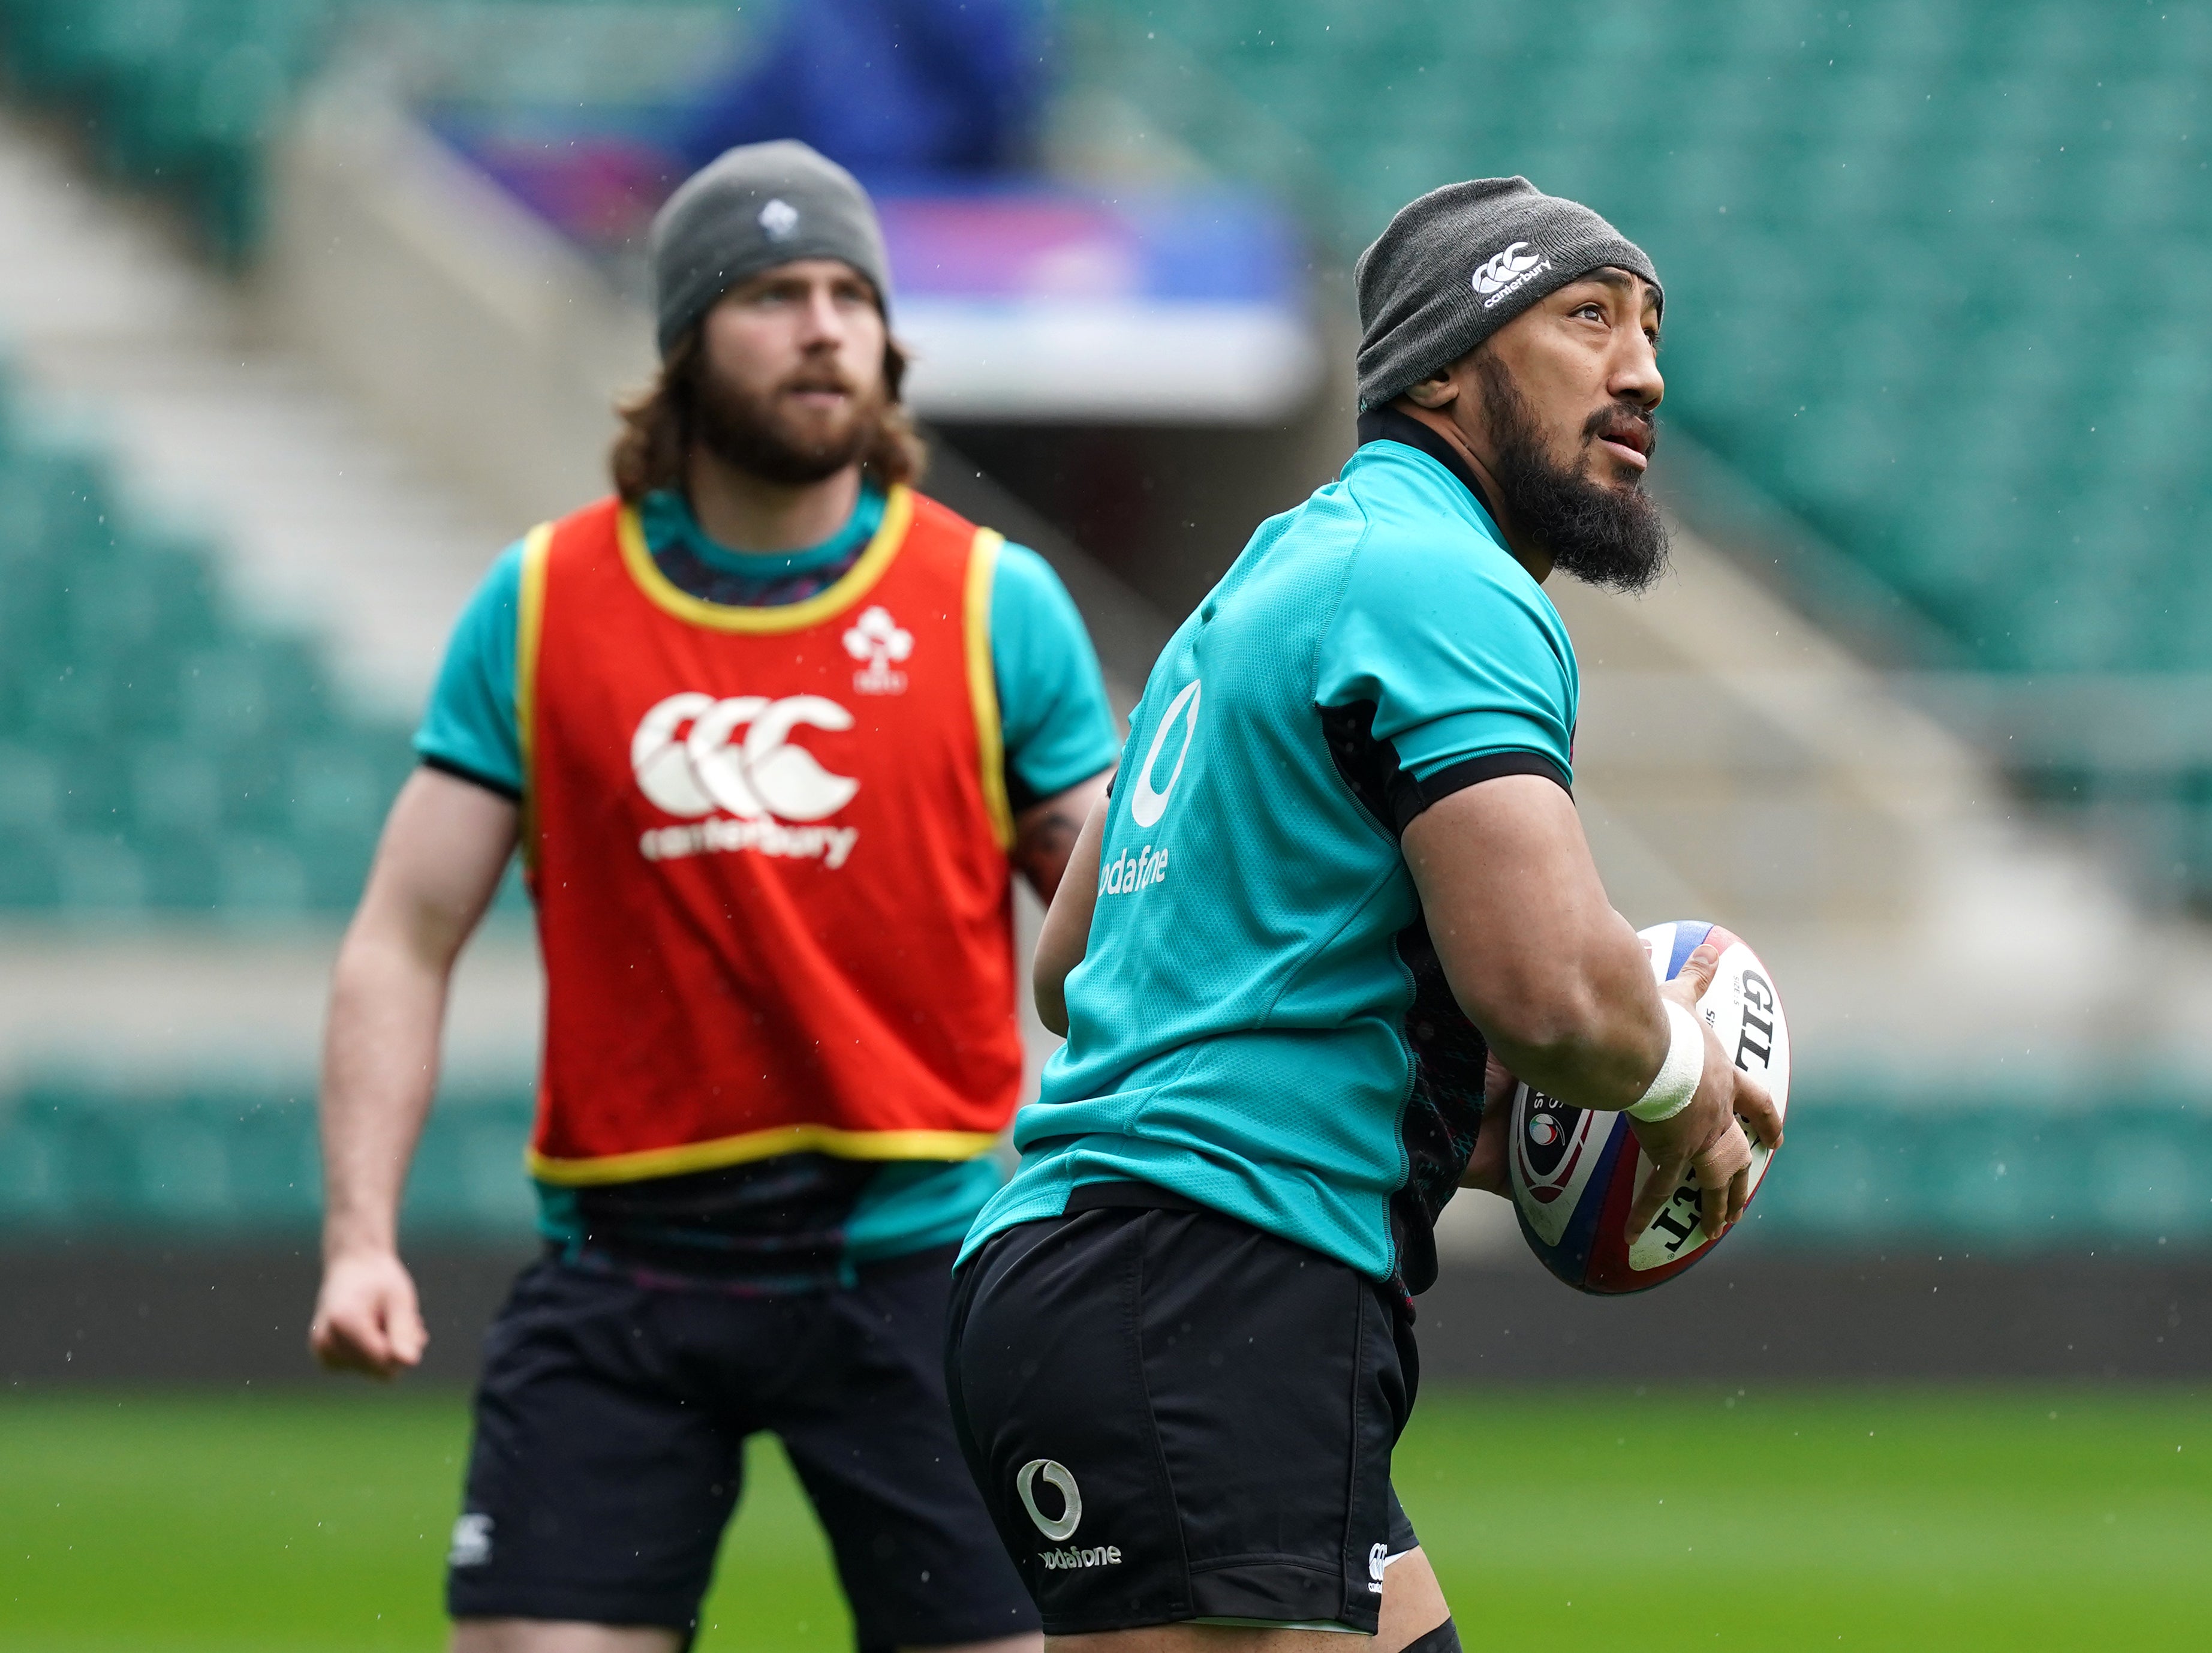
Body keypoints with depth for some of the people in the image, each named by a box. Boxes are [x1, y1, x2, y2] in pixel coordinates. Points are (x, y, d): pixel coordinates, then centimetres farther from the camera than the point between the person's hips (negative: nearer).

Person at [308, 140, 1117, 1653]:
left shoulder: (994, 605, 2)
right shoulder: (542, 607, 4)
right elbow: (405, 938, 4)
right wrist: (362, 1236, -7)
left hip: (915, 1258, 0)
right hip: (624, 1268, 0)